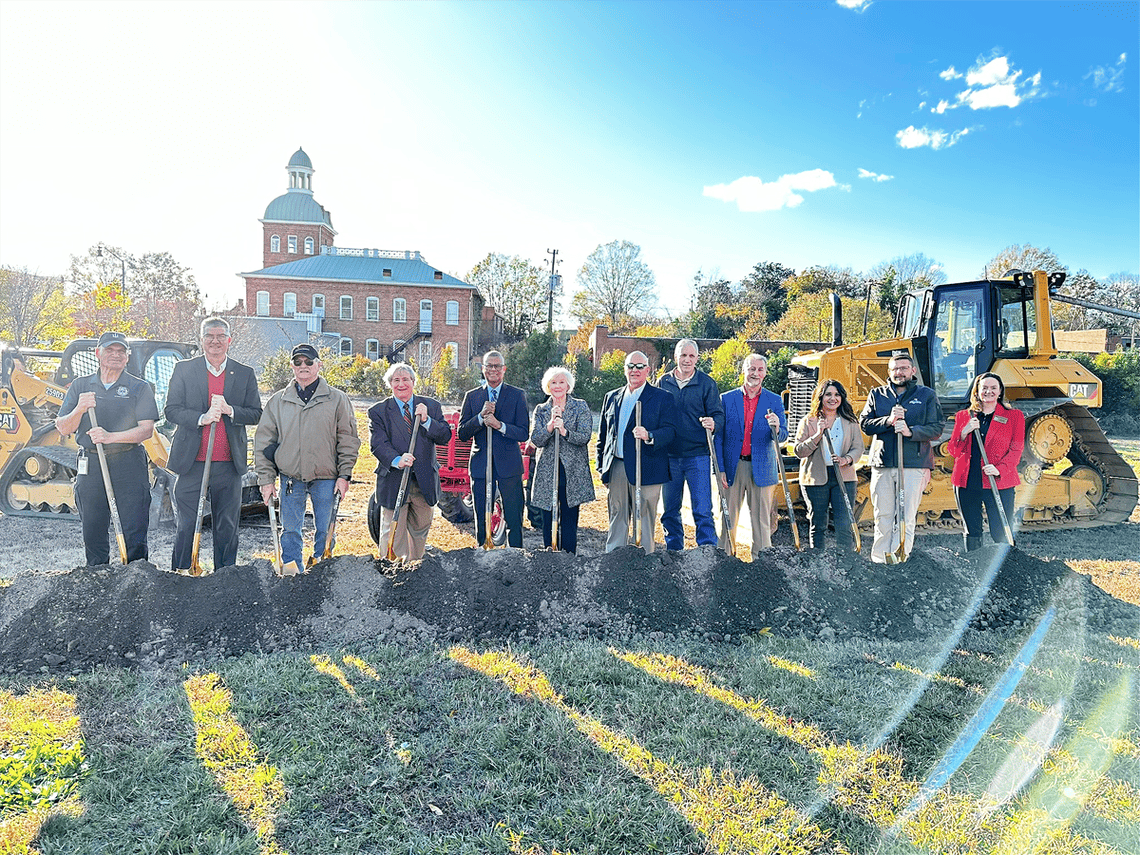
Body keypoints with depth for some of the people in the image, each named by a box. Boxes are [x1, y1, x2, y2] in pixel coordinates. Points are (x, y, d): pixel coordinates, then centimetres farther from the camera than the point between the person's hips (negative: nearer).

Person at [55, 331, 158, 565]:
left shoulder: (140, 387, 5)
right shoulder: (80, 386, 12)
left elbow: (146, 430, -5)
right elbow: (63, 428, 7)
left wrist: (110, 436, -19)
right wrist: (79, 409, -12)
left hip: (130, 466, -2)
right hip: (90, 465, 3)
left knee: (134, 534, -6)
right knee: (93, 533, 9)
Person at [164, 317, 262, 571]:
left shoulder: (245, 374, 8)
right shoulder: (184, 369, 6)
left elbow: (256, 414, 5)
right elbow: (171, 409, 1)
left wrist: (230, 410, -14)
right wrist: (201, 418, -16)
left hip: (229, 464, 1)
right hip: (192, 462, -1)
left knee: (227, 527, 8)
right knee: (187, 525, 3)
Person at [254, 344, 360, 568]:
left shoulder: (337, 400, 3)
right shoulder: (277, 401, 8)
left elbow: (348, 440, 2)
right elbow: (263, 441, 9)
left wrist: (344, 475, -5)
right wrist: (266, 478, 3)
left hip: (326, 478, -2)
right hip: (290, 478, 2)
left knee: (325, 531, 4)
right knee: (290, 532, 8)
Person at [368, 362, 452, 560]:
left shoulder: (431, 406, 8)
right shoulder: (378, 411, 1)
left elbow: (445, 437, 0)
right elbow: (379, 444, -11)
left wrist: (426, 420, -15)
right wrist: (397, 460, -29)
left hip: (425, 482, 3)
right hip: (394, 482, -3)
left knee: (420, 533, 15)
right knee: (393, 536, -2)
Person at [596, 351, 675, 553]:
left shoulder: (662, 398, 3)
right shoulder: (612, 397, 16)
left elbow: (669, 431, -7)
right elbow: (603, 434, 19)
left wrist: (649, 436, -27)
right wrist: (601, 465, 12)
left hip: (645, 469, -4)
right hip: (616, 468, 4)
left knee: (644, 519, 0)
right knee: (617, 518, 9)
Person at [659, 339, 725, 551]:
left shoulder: (707, 383, 1)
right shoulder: (663, 382, 7)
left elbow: (718, 414, -1)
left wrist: (713, 424, -23)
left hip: (697, 456, -3)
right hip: (669, 456, 3)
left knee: (702, 510, -4)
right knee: (670, 510, 11)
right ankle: (673, 551, 24)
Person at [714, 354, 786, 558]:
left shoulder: (774, 401, 7)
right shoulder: (726, 399, 4)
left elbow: (783, 436, 2)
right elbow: (719, 437, 3)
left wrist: (776, 429, -23)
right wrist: (720, 469, -4)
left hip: (762, 469, 1)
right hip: (732, 467, 0)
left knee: (761, 520, 5)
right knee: (728, 518, 3)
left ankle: (761, 559, 14)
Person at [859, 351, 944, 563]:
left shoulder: (927, 395, 9)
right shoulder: (877, 395, 13)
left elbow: (936, 429, 1)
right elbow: (865, 424, 5)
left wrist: (911, 431, -16)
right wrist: (887, 421, -12)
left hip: (914, 465, -1)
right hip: (882, 465, 2)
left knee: (906, 516, -3)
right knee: (883, 515, 5)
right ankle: (879, 558, 13)